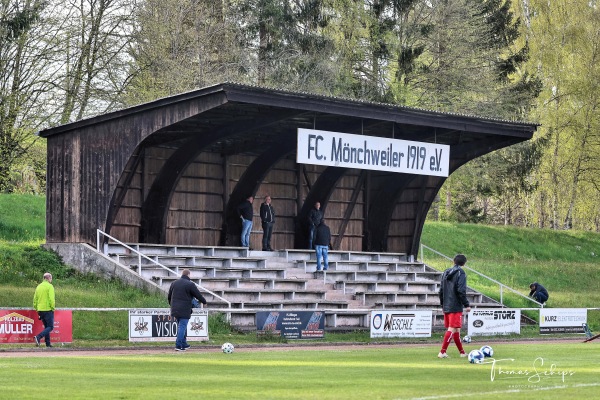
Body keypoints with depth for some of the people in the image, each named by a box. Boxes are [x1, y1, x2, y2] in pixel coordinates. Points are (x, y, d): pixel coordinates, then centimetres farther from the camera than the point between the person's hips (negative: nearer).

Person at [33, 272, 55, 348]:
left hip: (40, 310, 7)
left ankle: (48, 343, 12)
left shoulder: (39, 286, 12)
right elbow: (51, 299, -17)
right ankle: (38, 337, -22)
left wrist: (36, 309, 19)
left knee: (46, 326, 16)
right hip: (48, 310, -7)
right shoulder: (50, 286, -8)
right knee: (50, 327, -3)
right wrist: (53, 308, -7)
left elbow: (35, 299, 14)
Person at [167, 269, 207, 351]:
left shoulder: (174, 283, 11)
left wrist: (171, 304, 35)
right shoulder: (190, 284, -9)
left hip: (175, 310, 7)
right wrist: (204, 302, 14)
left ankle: (184, 344, 21)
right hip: (184, 311, -7)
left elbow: (169, 296, 19)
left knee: (181, 326, 17)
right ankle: (178, 345, -9)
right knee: (182, 327, -5)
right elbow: (198, 295, -4)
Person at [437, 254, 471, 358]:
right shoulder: (460, 273, -8)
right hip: (456, 307, -7)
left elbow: (441, 291, 15)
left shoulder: (446, 273, 14)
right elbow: (461, 291, -17)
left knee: (455, 330, 14)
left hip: (446, 306, 8)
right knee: (452, 329, -7)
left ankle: (462, 352, 21)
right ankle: (442, 352, -14)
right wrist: (466, 305, -12)